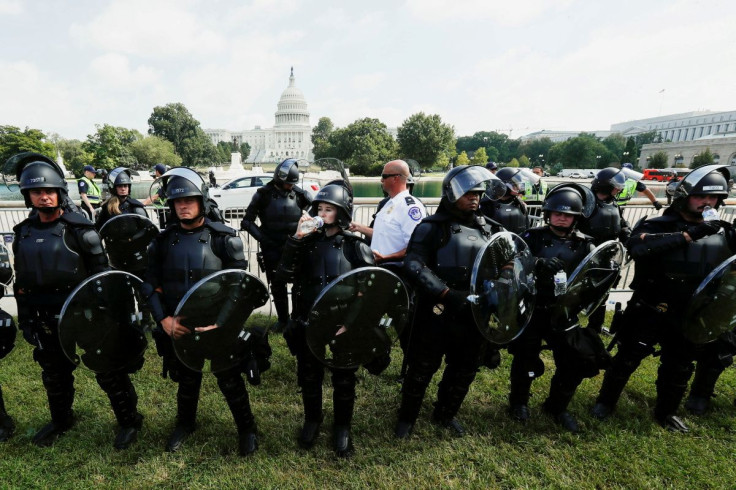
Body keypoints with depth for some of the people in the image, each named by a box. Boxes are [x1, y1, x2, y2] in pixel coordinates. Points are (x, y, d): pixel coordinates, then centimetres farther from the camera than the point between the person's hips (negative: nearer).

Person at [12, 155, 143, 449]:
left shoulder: (79, 230, -11)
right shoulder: (23, 233, 6)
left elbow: (101, 276, -10)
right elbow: (22, 282, 14)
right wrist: (25, 319, 13)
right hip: (48, 318, 6)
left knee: (108, 370, 3)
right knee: (54, 374, 22)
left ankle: (129, 421, 19)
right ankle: (61, 421, 45)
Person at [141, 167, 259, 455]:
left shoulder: (224, 238, -9)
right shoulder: (163, 241, 1)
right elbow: (151, 285, 3)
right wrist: (164, 319, -11)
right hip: (179, 326, 3)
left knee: (229, 380, 8)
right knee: (186, 379, 22)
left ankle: (246, 428, 31)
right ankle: (185, 424, 48)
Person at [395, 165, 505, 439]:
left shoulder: (488, 229, 10)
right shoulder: (432, 227, -8)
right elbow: (414, 266, -18)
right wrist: (446, 293, -25)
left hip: (475, 315, 6)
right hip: (437, 313, -5)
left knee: (465, 369, 19)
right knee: (423, 368, 10)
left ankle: (446, 414, 44)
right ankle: (407, 417, 33)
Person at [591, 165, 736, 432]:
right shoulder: (658, 226, -14)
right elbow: (635, 245, -35)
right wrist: (687, 234, -34)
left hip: (689, 315, 5)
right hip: (649, 310, -5)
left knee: (679, 366, 17)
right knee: (628, 358, 5)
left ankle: (666, 412, 40)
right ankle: (605, 402, 26)